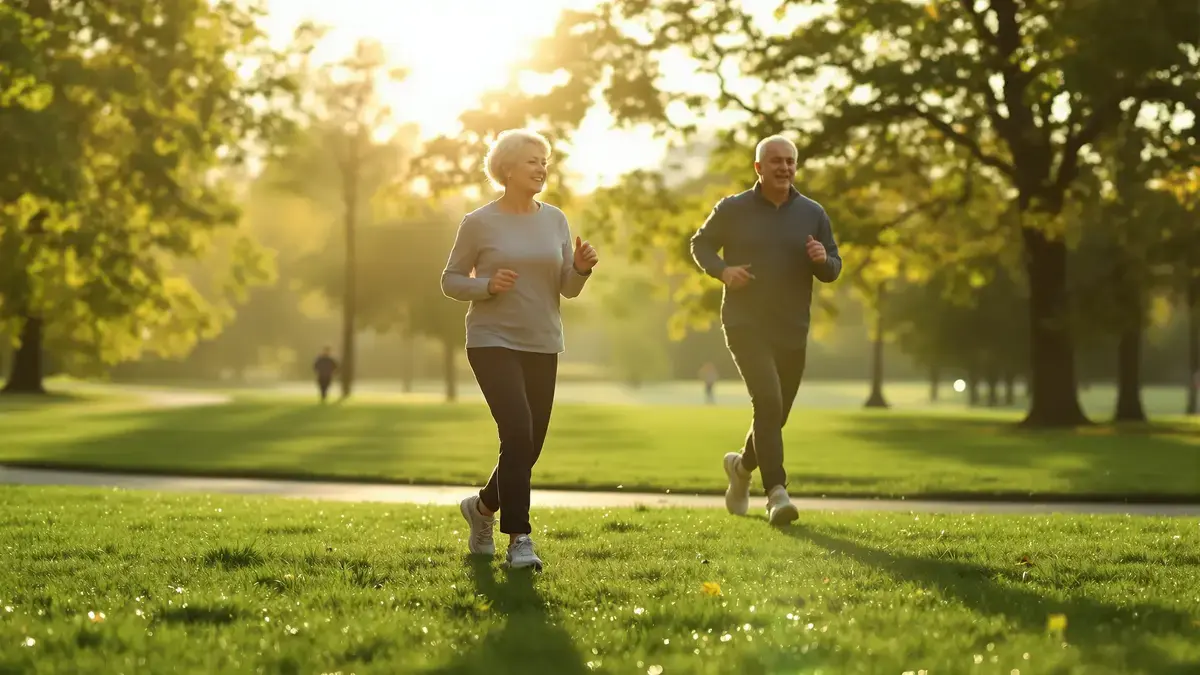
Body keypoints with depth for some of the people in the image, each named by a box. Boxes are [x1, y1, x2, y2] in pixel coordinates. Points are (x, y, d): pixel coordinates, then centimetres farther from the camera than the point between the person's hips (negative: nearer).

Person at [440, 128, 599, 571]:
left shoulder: (555, 220, 7)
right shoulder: (479, 223, -4)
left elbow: (568, 289, 7)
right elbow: (450, 281, 1)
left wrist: (580, 267, -14)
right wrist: (488, 285, -18)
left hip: (542, 346, 5)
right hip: (493, 342, -5)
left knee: (530, 446, 7)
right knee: (518, 433, -20)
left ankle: (483, 506, 35)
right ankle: (518, 539, -15)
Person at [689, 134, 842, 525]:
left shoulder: (812, 214, 6)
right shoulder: (733, 209, -1)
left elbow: (833, 270, 9)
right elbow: (700, 244, 10)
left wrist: (822, 259, -15)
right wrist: (722, 270, -10)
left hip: (792, 332, 4)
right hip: (746, 326, -4)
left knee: (775, 415, 14)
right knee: (768, 401, -23)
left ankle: (742, 466, 44)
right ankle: (776, 493, -26)